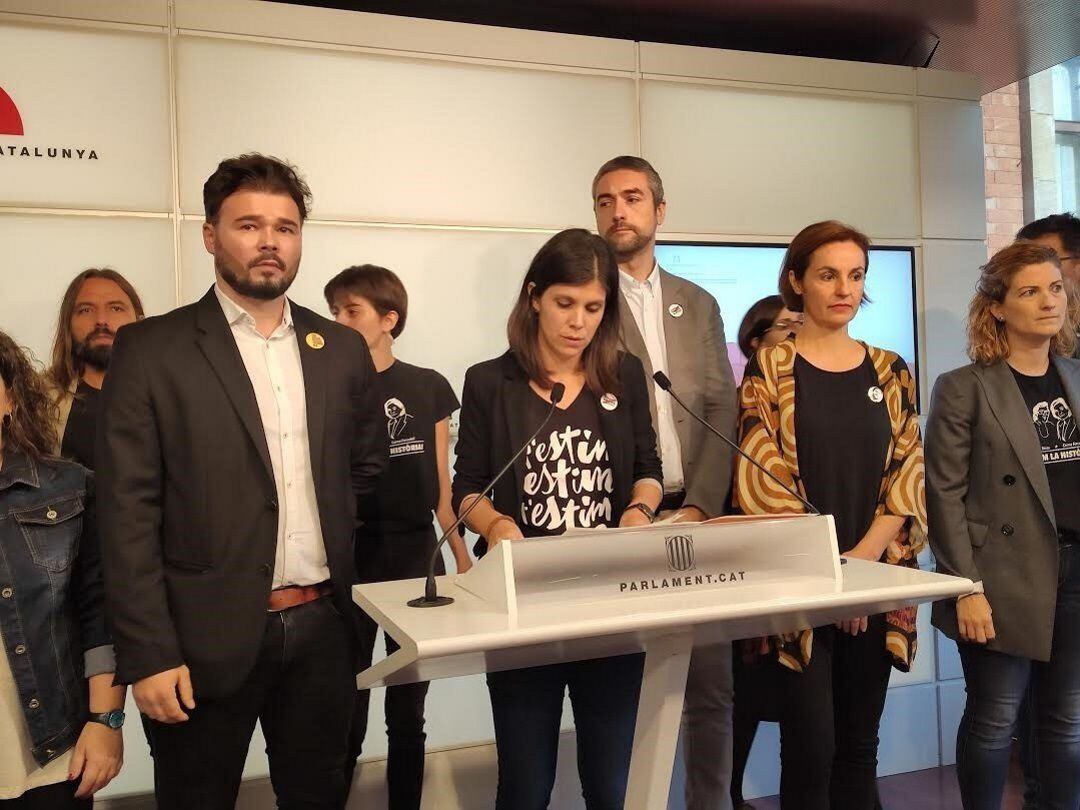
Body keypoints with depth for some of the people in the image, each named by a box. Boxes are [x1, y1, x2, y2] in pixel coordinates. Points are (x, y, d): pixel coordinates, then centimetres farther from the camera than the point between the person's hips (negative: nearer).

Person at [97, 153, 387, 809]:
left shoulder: (343, 349, 6)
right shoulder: (152, 349, -5)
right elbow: (129, 512, -9)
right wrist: (149, 653, -12)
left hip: (322, 626, 4)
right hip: (207, 636, -3)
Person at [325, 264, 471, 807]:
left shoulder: (429, 388, 4)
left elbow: (441, 486, 7)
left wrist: (464, 561, 6)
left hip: (416, 555, 2)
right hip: (349, 558, -1)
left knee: (408, 713, 13)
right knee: (345, 715, 5)